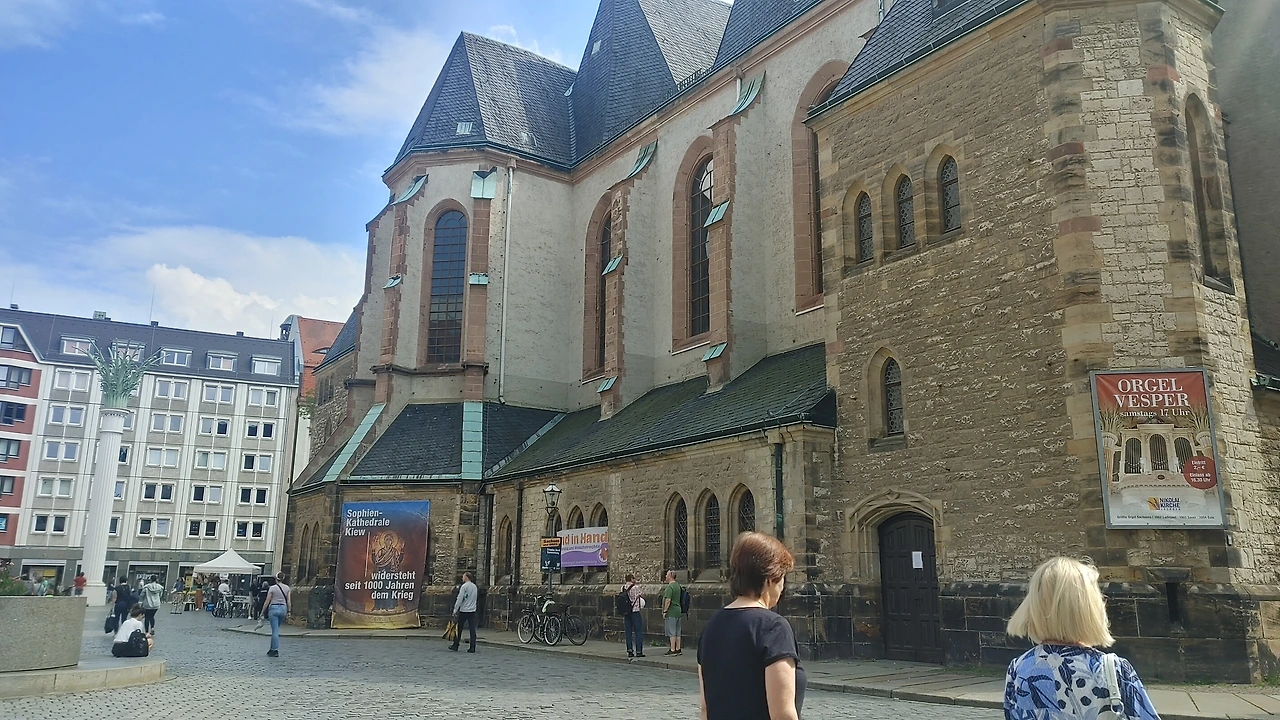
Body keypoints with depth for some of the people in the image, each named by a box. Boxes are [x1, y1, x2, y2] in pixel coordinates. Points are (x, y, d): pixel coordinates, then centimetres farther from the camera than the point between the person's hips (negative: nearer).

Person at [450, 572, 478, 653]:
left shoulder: (464, 586, -9)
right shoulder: (474, 586, 12)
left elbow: (459, 599, -12)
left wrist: (455, 610, -8)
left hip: (463, 611, -5)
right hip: (472, 611, 5)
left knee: (459, 629, 7)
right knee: (472, 629, 0)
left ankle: (455, 646, 15)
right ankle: (472, 647, -3)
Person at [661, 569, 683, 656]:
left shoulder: (670, 587, -15)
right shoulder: (678, 585, 14)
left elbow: (668, 600, -21)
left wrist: (665, 611, -16)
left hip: (671, 612, -9)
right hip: (678, 610, 9)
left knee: (671, 632, -6)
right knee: (677, 632, 11)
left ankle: (672, 650, -5)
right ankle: (678, 649, 14)